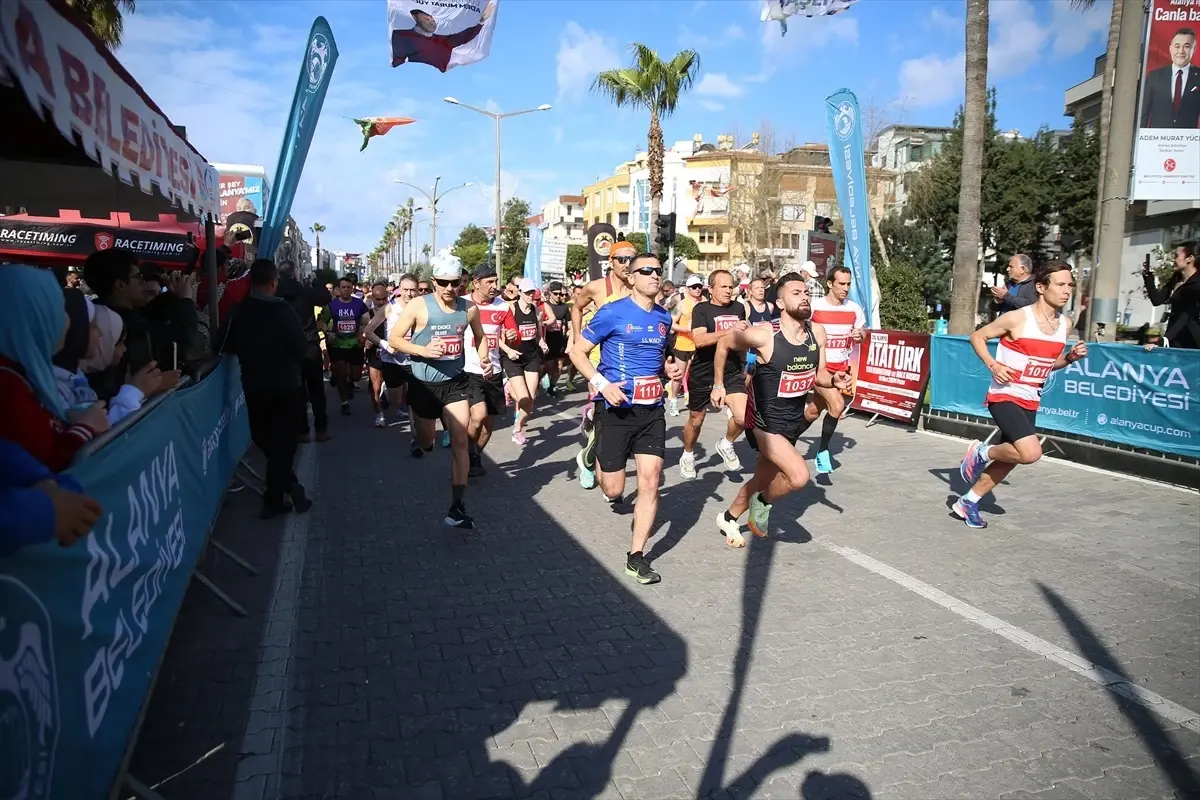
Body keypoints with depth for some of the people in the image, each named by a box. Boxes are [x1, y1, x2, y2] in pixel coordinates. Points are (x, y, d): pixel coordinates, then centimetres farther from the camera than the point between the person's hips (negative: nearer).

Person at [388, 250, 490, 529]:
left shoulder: (469, 309, -2)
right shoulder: (418, 306, -11)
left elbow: (479, 336, 17)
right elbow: (394, 339, -7)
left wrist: (483, 359, -2)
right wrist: (423, 351, -23)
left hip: (456, 382, 1)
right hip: (424, 384, -1)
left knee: (460, 442, -9)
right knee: (426, 443, 15)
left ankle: (457, 506, -7)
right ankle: (422, 435, 55)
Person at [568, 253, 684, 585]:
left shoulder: (664, 317, 10)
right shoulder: (612, 313, -9)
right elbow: (577, 352, -7)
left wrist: (669, 367, 4)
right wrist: (602, 383, -21)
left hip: (652, 410, 5)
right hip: (615, 409, -4)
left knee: (650, 481, -4)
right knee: (614, 490, 2)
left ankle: (636, 556, 7)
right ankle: (601, 464, 40)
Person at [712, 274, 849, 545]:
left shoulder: (817, 332, -4)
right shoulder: (765, 335, -20)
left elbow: (818, 375, 8)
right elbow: (724, 344, -5)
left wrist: (835, 380, -14)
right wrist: (719, 385, 1)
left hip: (794, 420, 6)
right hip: (767, 420, -6)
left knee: (762, 480, 20)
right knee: (799, 476, -24)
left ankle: (728, 519, 44)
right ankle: (763, 502, 7)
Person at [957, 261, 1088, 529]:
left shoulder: (1065, 324, 5)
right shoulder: (1017, 318, -15)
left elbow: (1052, 362, 17)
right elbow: (977, 337, -5)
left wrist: (1071, 357, -4)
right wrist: (993, 365, -19)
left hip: (1031, 401, 7)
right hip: (1004, 396, -7)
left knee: (1007, 460, 11)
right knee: (1031, 453, -24)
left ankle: (967, 503, 27)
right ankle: (981, 452, 4)